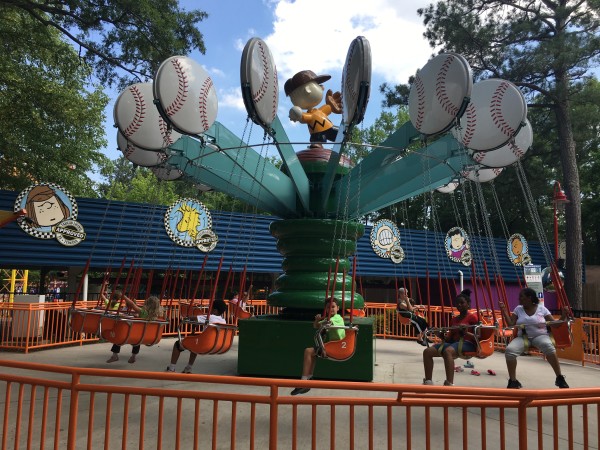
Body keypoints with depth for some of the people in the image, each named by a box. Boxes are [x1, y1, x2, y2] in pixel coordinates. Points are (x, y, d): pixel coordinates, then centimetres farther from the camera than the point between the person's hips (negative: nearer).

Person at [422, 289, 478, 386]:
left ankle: (449, 384, -44)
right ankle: (428, 382, -8)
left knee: (447, 351, -41)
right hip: (453, 342, 8)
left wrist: (466, 333, -22)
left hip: (468, 343, -7)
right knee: (427, 351, -12)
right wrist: (442, 336, -1)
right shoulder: (454, 319, 22)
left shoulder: (473, 317, 2)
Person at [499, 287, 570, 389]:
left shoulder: (542, 308, 3)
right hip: (523, 337, 2)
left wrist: (563, 316, -12)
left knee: (548, 346, -39)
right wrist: (504, 311, -6)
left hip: (540, 336, -2)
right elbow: (510, 324, 0)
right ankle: (513, 381, -12)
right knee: (509, 350, -29)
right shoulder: (518, 309, 8)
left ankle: (560, 378, -22)